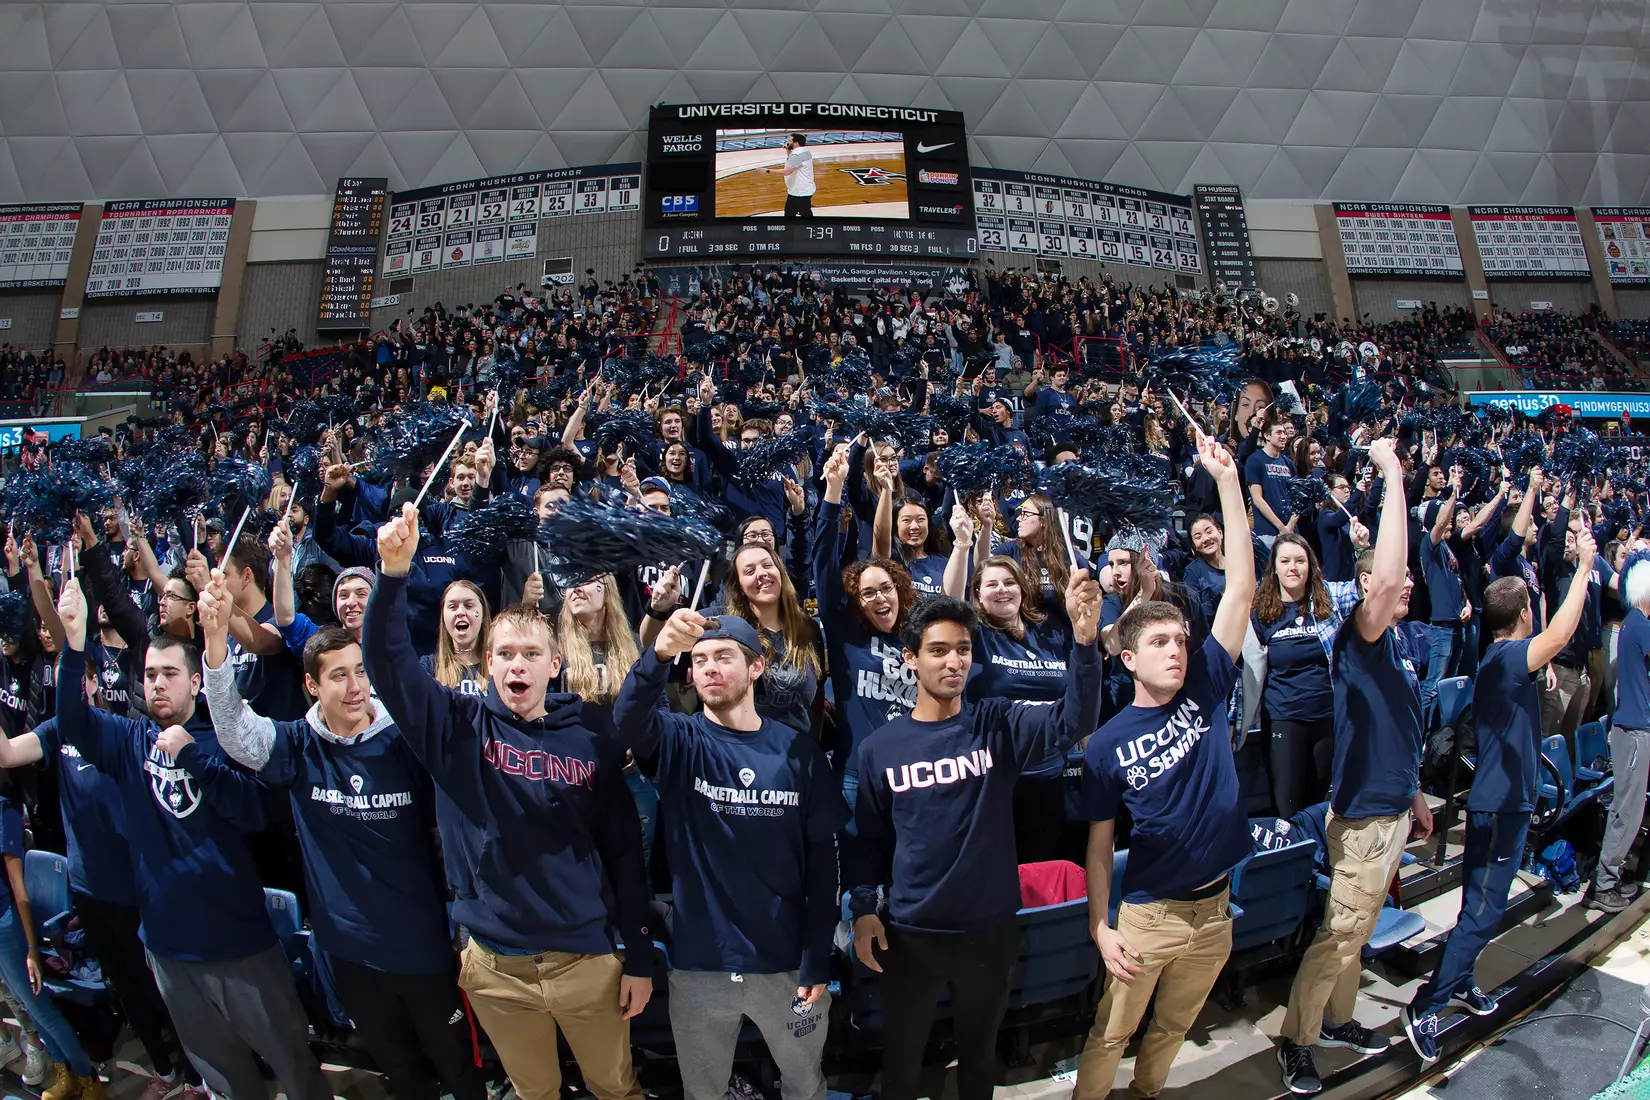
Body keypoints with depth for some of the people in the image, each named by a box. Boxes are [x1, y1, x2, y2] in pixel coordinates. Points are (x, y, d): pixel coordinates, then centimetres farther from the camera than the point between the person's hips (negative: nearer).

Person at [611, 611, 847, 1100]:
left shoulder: (797, 748, -5)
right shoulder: (678, 741, -6)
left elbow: (822, 858, -3)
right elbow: (627, 720, -29)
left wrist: (818, 962, -7)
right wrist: (659, 655, -48)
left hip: (787, 964, 1)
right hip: (698, 965, 0)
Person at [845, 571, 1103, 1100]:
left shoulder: (998, 724, -7)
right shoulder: (878, 749, -6)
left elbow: (1073, 721, -24)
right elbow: (866, 839, 3)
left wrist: (1084, 640, -39)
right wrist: (864, 908, -9)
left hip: (990, 930, 1)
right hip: (910, 936, 0)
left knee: (978, 1057, 23)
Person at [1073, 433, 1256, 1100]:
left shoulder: (1206, 689, -5)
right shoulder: (1107, 743, -10)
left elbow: (1242, 588, -11)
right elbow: (1099, 843, -4)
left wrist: (1226, 478, -16)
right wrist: (1099, 928, -9)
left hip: (1215, 907, 3)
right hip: (1148, 913, -3)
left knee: (1173, 1027, 23)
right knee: (1111, 1034, 10)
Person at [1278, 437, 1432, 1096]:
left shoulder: (1399, 641, 9)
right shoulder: (1358, 636, -18)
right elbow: (1382, 580, -39)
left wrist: (1415, 792, 25)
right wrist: (1392, 478, -35)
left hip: (1393, 805, 9)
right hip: (1363, 813, -9)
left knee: (1358, 928, 21)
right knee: (1341, 932, 0)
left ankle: (1337, 1019, 37)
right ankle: (1296, 1041, 14)